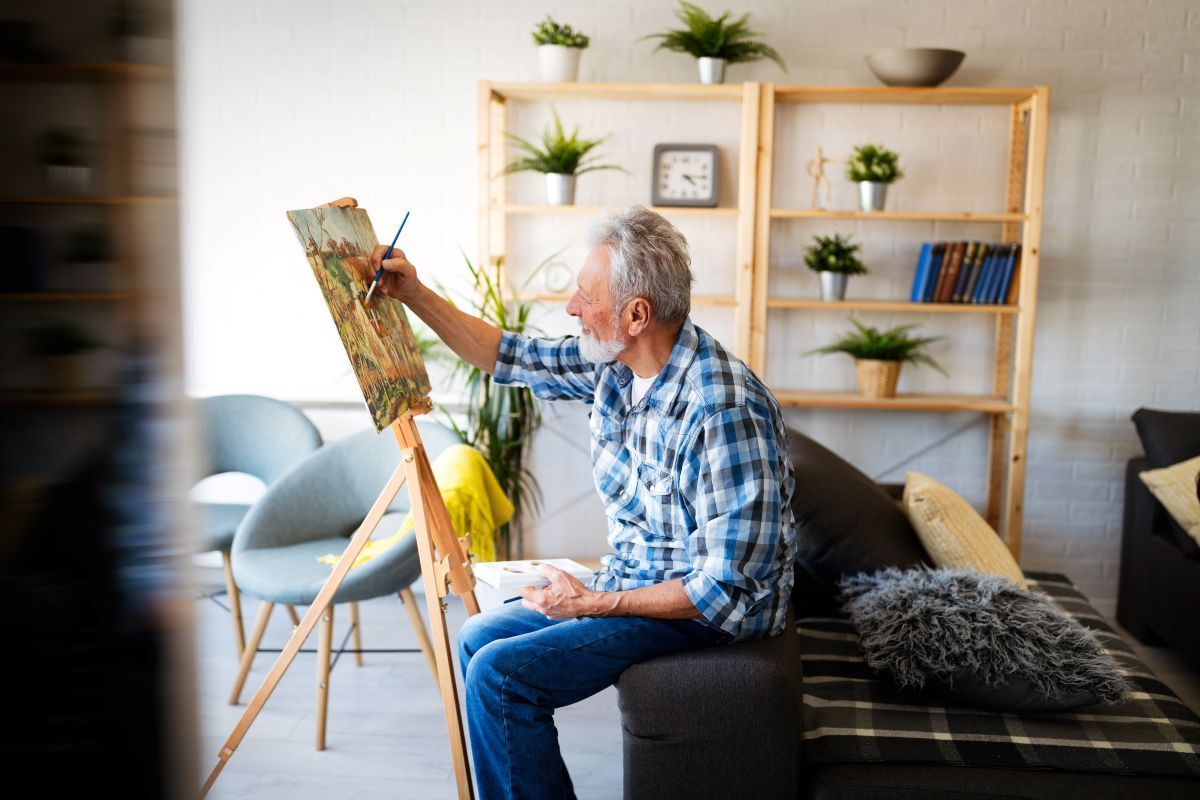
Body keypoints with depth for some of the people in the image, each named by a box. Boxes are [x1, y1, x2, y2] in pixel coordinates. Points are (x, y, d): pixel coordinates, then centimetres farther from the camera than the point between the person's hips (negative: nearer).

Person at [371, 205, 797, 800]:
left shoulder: (724, 410, -30)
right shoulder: (615, 363, -4)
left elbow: (727, 588, -28)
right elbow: (511, 358, 11)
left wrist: (594, 604, -22)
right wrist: (412, 294, 4)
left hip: (706, 611, -9)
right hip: (632, 581, 9)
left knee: (500, 674, -17)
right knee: (478, 638, 13)